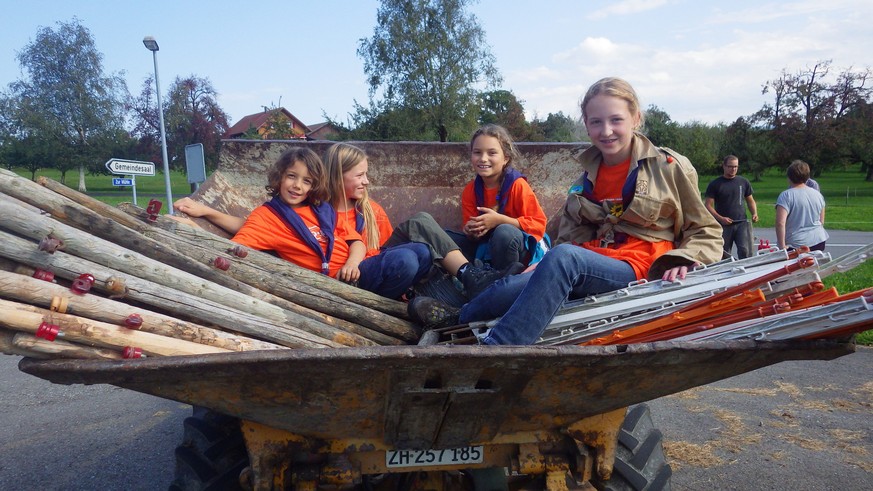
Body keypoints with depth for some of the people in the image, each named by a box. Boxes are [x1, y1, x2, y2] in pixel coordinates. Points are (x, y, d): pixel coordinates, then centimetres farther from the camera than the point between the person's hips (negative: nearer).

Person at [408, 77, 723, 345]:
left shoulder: (670, 166, 3)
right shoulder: (588, 175, 16)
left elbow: (705, 231, 8)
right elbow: (571, 235, 12)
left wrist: (682, 260, -12)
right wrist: (543, 266, -7)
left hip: (640, 270, -4)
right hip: (591, 266, 4)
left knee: (564, 257, -36)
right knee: (514, 285, -28)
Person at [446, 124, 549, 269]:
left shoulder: (517, 185, -16)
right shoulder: (470, 190, -2)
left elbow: (539, 224, -19)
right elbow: (471, 229, 3)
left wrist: (499, 220, -28)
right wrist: (471, 231, -23)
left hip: (523, 249, -4)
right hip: (485, 247, 5)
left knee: (504, 232, -37)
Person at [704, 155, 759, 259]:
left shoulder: (744, 182, 12)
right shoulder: (715, 184, 3)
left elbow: (750, 200, 21)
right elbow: (708, 205, -1)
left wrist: (754, 213, 1)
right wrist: (720, 218, -15)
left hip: (742, 223, 1)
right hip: (723, 225, -1)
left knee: (746, 252, -14)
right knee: (724, 256, 5)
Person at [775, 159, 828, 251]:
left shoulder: (786, 196, -11)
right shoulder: (818, 194, 10)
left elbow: (780, 223, -21)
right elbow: (822, 221, 17)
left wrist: (782, 246, -17)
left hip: (796, 245, -6)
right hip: (818, 242, 6)